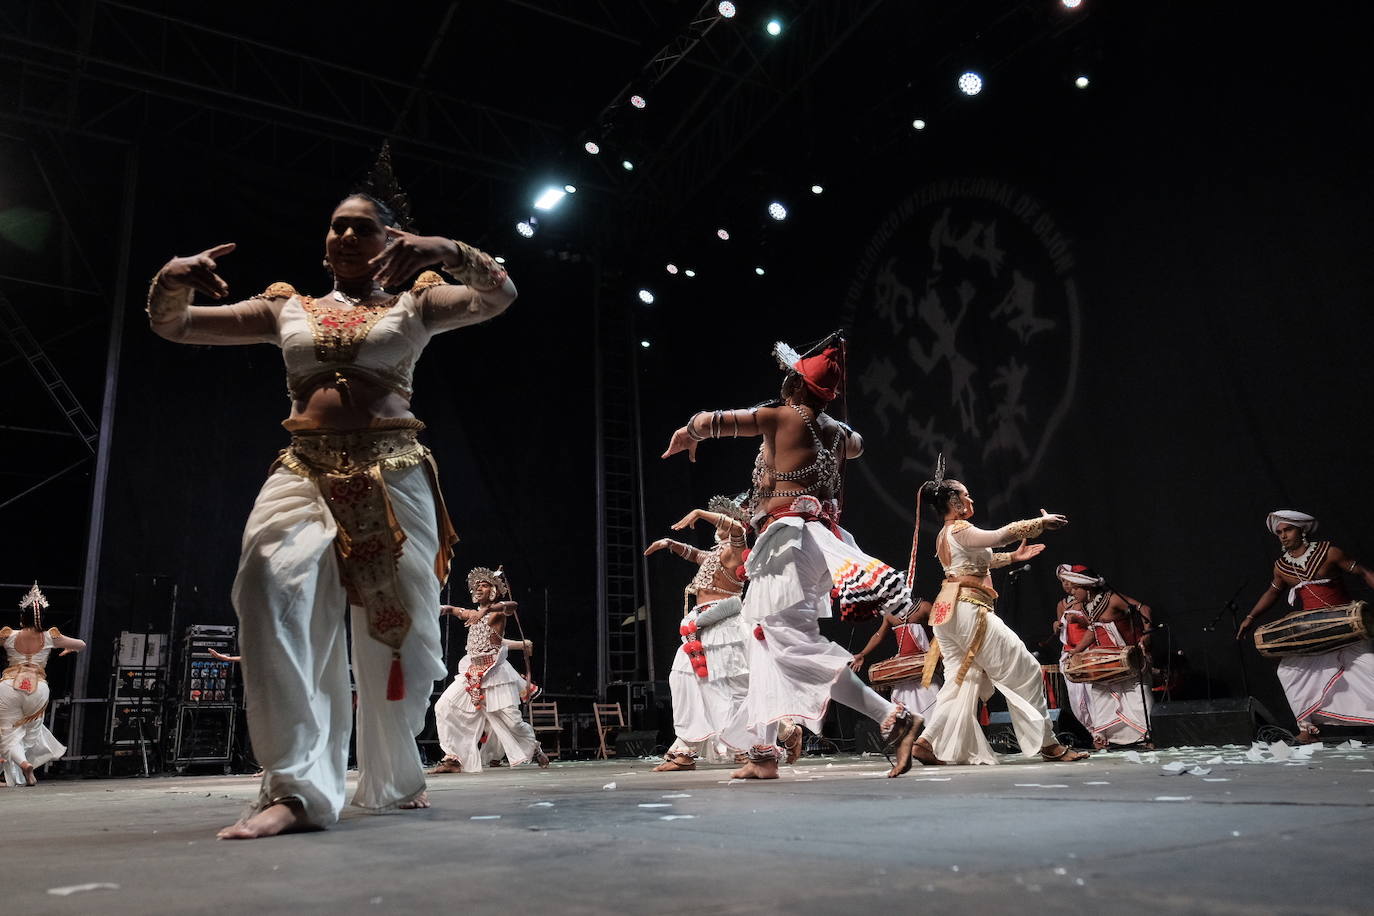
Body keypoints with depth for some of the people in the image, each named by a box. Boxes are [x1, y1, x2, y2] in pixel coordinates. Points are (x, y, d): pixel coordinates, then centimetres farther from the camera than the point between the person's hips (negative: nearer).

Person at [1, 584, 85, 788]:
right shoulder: (49, 637, 4)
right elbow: (81, 645, 15)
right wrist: (68, 649, 36)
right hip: (38, 688, 1)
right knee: (32, 729, 21)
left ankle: (23, 763, -20)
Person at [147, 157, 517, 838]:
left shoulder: (416, 305, 14)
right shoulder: (286, 309, 20)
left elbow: (500, 295, -2)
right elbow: (172, 326, 20)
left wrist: (445, 252, -21)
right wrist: (172, 279, -4)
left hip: (393, 477, -1)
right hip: (302, 474, 1)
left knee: (398, 633, 0)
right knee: (273, 585, -30)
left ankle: (391, 780, 25)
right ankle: (297, 788, -29)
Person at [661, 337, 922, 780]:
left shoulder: (783, 417, -6)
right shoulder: (834, 430, 14)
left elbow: (708, 421, -7)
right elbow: (856, 445, 40)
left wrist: (686, 435, 14)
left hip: (788, 538, -9)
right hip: (819, 537, 9)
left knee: (797, 646, -12)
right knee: (767, 642, 13)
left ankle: (895, 720, -18)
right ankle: (763, 753, 15)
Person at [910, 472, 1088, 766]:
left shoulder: (944, 536, 20)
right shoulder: (959, 530, -10)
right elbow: (1000, 535, -22)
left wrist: (1013, 557, 31)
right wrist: (1041, 522, -13)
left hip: (946, 613, 10)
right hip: (968, 610, -10)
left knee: (961, 681, 9)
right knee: (1023, 670, 0)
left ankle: (928, 742, 0)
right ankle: (1047, 744, 5)